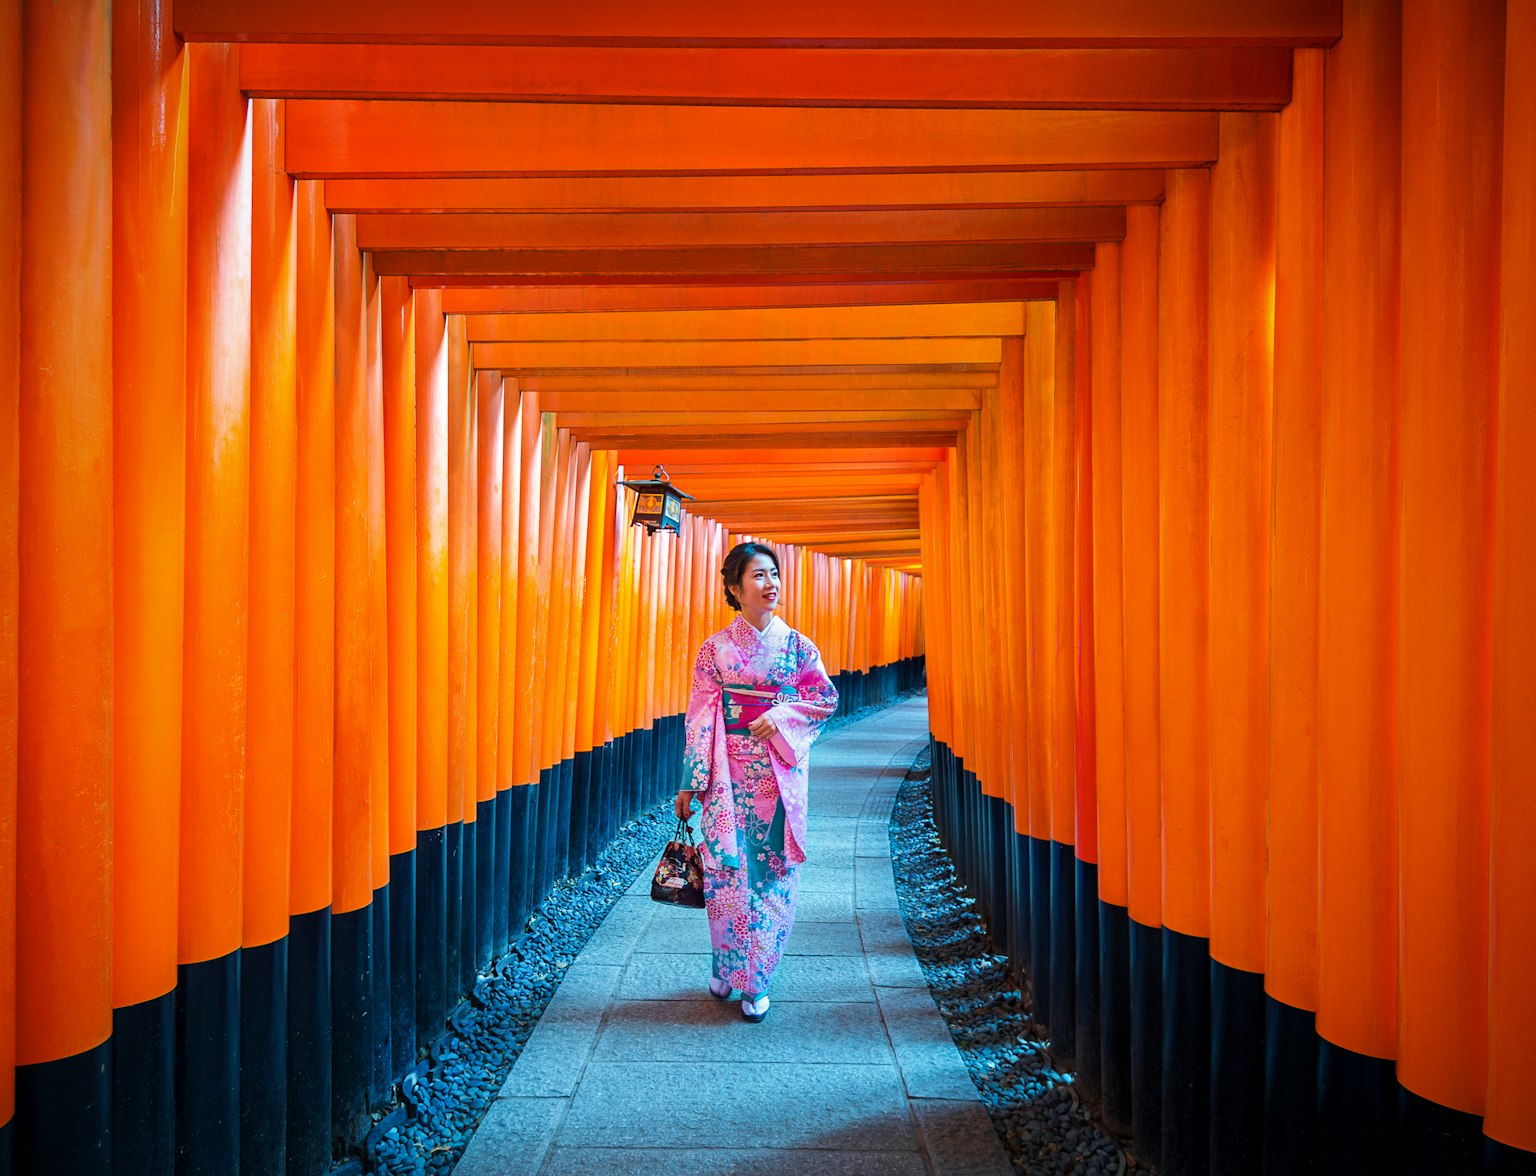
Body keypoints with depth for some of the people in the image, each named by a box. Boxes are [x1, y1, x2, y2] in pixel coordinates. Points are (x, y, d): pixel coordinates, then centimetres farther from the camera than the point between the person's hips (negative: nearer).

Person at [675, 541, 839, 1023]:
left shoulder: (797, 645, 4)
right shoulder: (716, 648, 1)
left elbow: (827, 698, 6)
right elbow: (700, 717, -1)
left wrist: (782, 716, -10)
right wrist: (690, 783, -3)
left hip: (779, 777, 1)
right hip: (728, 775, -1)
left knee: (773, 875, 1)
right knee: (726, 871, 1)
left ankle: (756, 980, 12)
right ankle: (726, 969, 22)